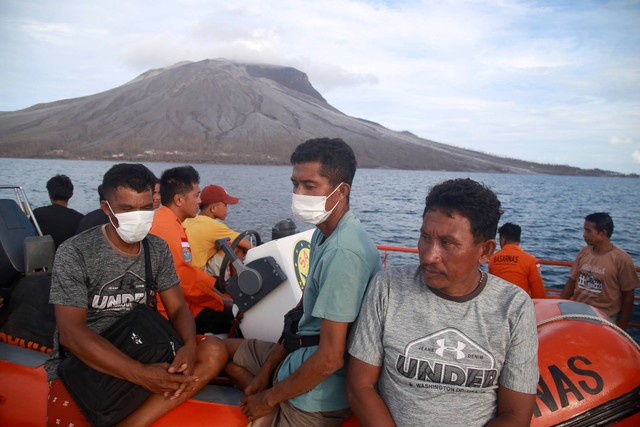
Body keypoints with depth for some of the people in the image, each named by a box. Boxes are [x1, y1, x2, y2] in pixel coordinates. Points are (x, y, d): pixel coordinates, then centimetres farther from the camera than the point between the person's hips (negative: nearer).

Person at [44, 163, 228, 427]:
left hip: (141, 356, 5)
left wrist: (189, 346, -19)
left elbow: (178, 308, 6)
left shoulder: (158, 250, 5)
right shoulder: (74, 253, -10)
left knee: (215, 350, -18)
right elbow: (70, 332, -18)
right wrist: (142, 375, -28)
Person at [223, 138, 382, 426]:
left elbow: (330, 359, -29)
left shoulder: (343, 252, -30)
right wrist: (265, 372, 8)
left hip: (320, 391, -10)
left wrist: (268, 398, -14)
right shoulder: (323, 233, 2)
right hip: (301, 351, 10)